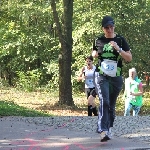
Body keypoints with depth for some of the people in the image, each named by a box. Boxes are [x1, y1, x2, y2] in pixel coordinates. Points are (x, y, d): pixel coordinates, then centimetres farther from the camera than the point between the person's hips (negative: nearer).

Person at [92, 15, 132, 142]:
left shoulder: (120, 40, 1)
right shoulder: (98, 40, 6)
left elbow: (129, 58, -4)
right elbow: (94, 53, 26)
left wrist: (118, 49, -17)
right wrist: (94, 54, 3)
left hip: (116, 78, 1)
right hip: (101, 76, -1)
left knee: (112, 105, 9)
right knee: (104, 102, -19)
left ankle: (109, 129, 26)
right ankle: (103, 131, -28)